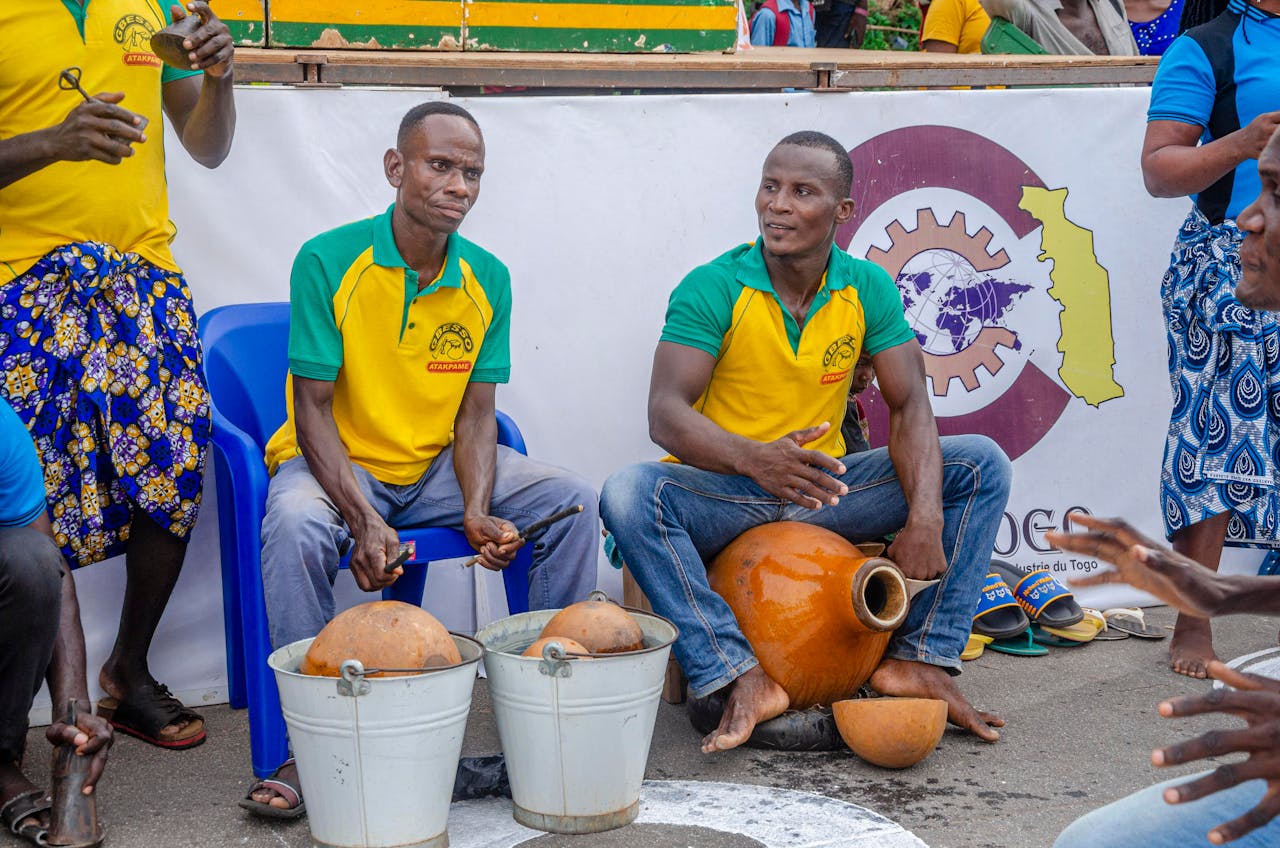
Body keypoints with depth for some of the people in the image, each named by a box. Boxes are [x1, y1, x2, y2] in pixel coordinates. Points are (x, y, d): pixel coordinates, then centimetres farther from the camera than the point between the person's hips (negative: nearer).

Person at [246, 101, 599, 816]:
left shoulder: (488, 278, -1)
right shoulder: (328, 261, -15)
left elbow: (475, 412, 0)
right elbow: (313, 410, -16)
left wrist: (477, 512, -19)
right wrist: (364, 521, -29)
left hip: (439, 464, 4)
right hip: (336, 462, -4)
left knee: (573, 502, -13)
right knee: (296, 526, -37)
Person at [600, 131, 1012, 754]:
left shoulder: (867, 290, -1)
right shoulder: (712, 289, -12)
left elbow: (910, 408, -8)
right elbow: (665, 414, -22)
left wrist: (925, 517, -26)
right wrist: (753, 457, -43)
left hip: (826, 485, 3)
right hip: (722, 493, -3)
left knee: (981, 465, -10)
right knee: (628, 495, -34)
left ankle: (919, 659, -14)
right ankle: (739, 678, -35)